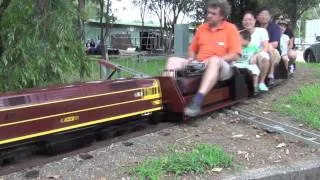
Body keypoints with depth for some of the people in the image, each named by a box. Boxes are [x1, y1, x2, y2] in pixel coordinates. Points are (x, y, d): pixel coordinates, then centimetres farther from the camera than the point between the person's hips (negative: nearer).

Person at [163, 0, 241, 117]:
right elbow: (192, 49, 21)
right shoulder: (202, 27, 15)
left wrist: (214, 60, -19)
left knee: (214, 60, -39)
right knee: (173, 60, -12)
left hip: (221, 67, -5)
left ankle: (197, 100, -53)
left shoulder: (230, 28, 1)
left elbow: (235, 55, -7)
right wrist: (191, 59, -1)